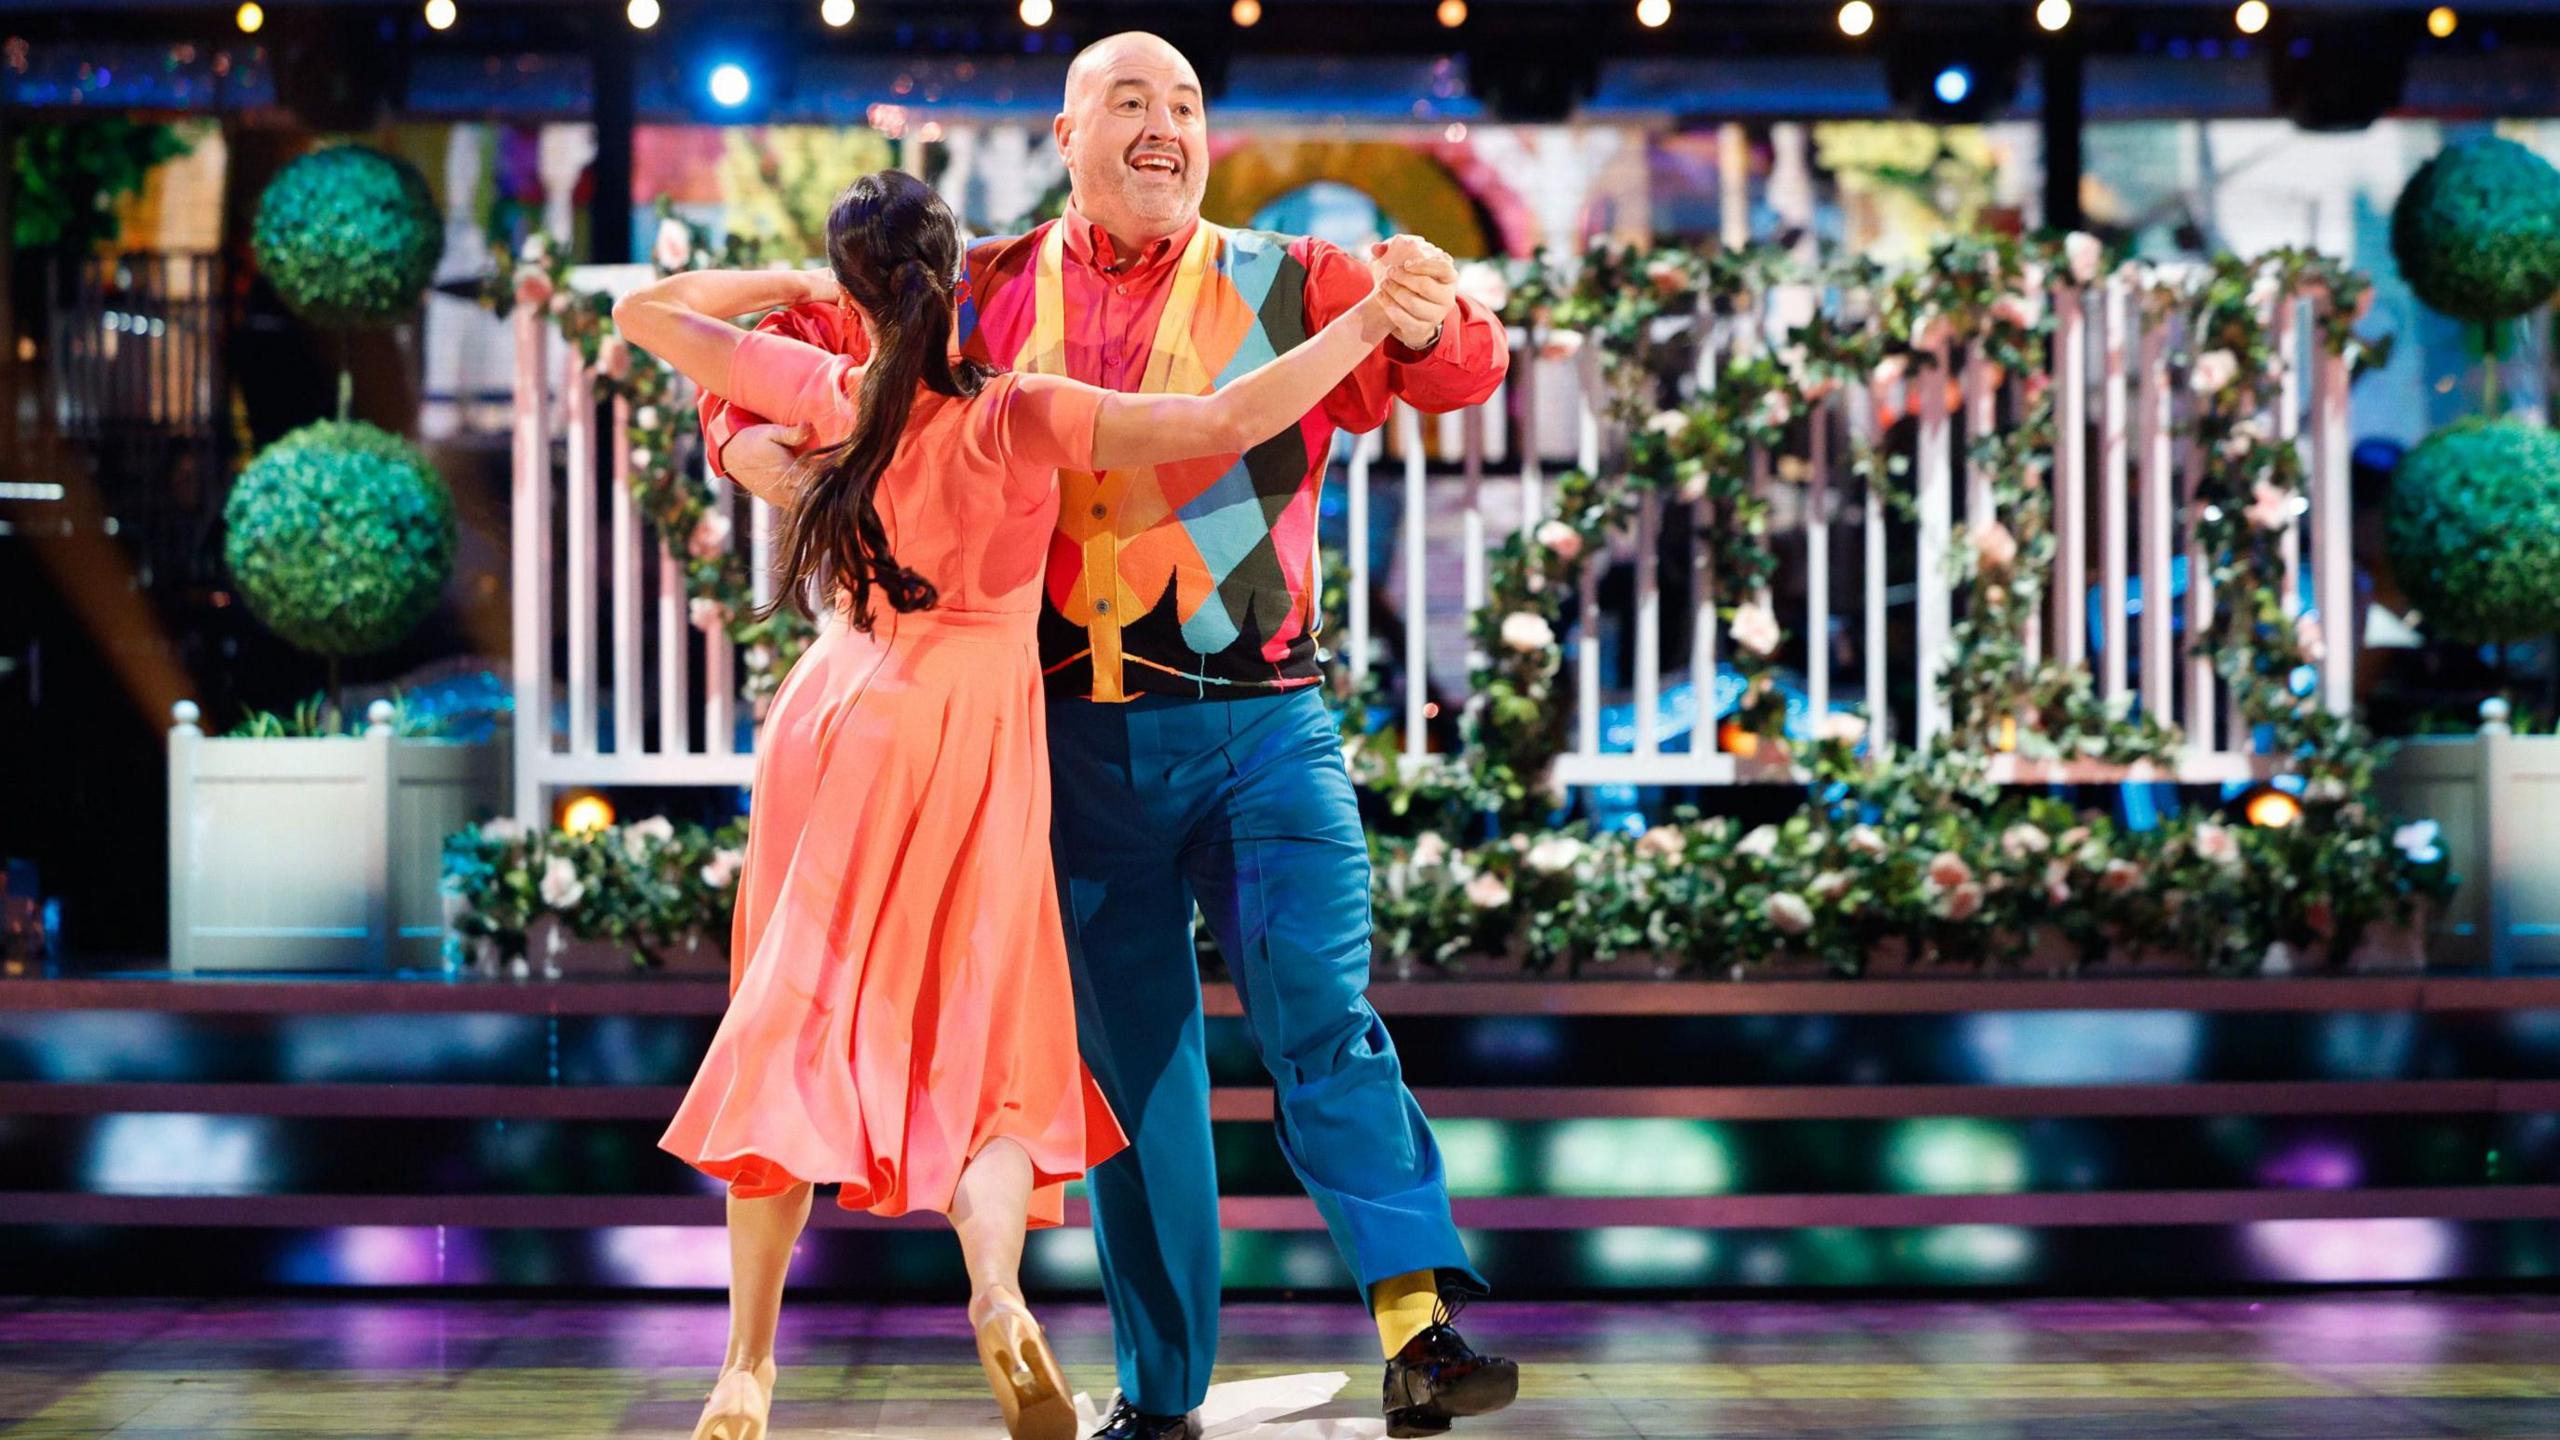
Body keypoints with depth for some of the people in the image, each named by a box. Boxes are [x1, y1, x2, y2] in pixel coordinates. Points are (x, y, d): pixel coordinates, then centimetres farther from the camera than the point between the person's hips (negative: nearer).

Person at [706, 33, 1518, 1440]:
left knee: (1319, 1013, -17)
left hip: (1259, 726, -2)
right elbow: (784, 343, 17)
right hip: (1076, 735, 2)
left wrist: (1427, 326, -31)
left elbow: (1461, 368, -6)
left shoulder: (1285, 286, 5)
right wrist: (750, 435, -6)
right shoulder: (984, 301, 9)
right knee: (1127, 1062, 7)